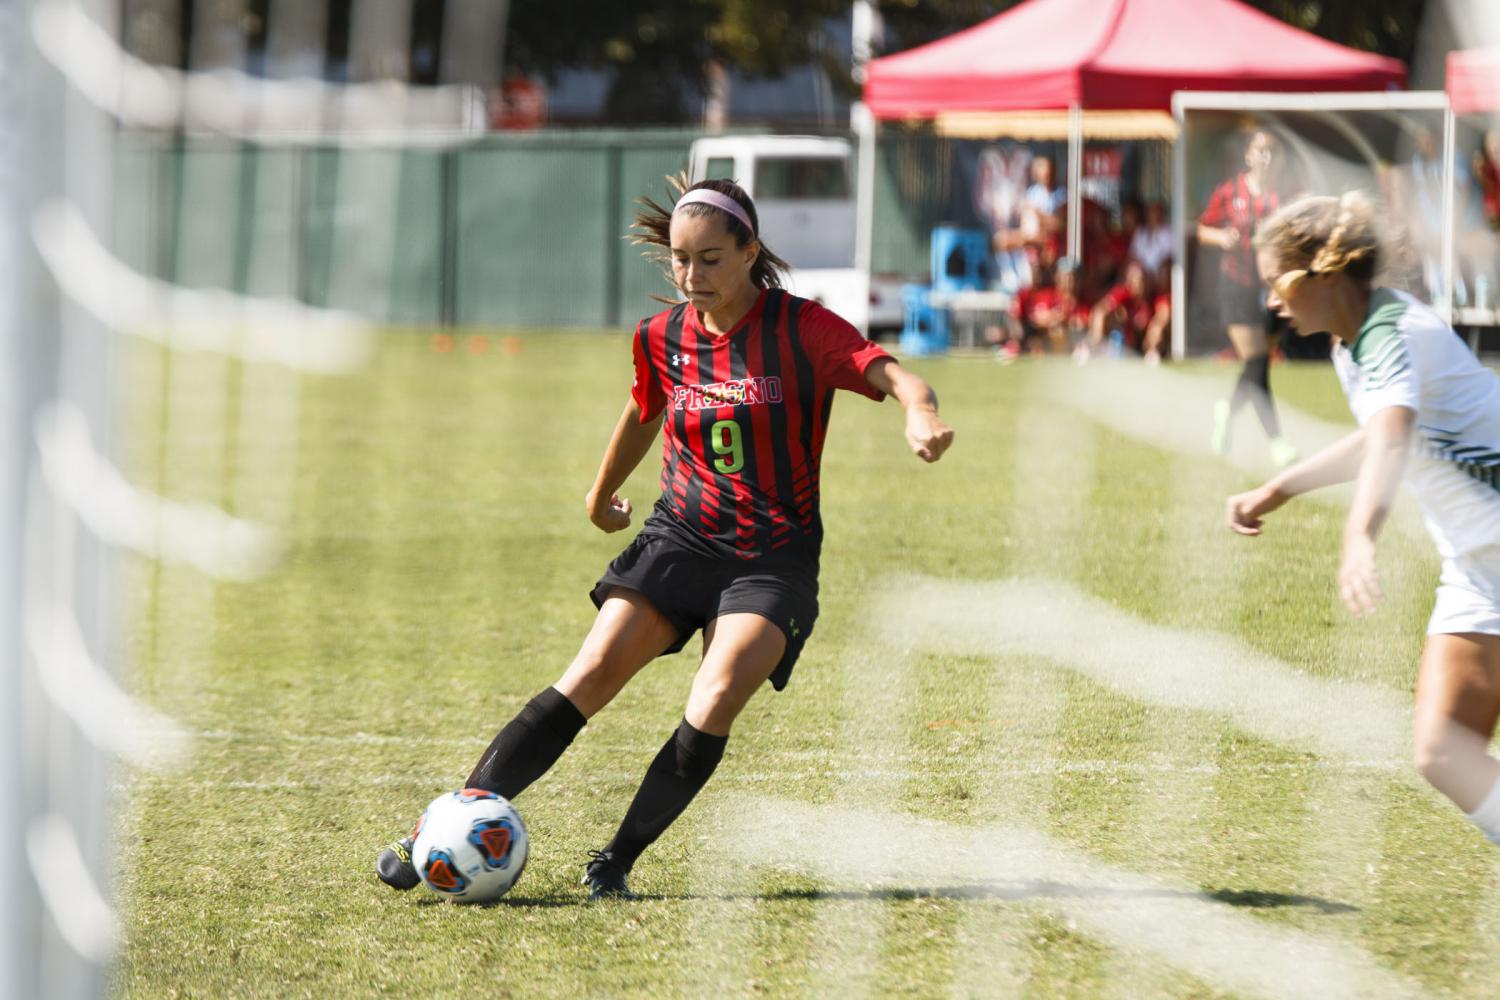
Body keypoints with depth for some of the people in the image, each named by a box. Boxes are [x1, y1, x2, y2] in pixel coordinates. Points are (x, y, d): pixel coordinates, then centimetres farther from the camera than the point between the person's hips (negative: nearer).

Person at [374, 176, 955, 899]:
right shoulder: (662, 338, 5)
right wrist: (601, 494, 40)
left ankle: (615, 863, -11)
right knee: (589, 678, -13)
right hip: (680, 537, 3)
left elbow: (889, 373, -22)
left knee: (715, 703, -24)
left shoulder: (802, 330, -9)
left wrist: (919, 411, -45)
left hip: (774, 558, -3)